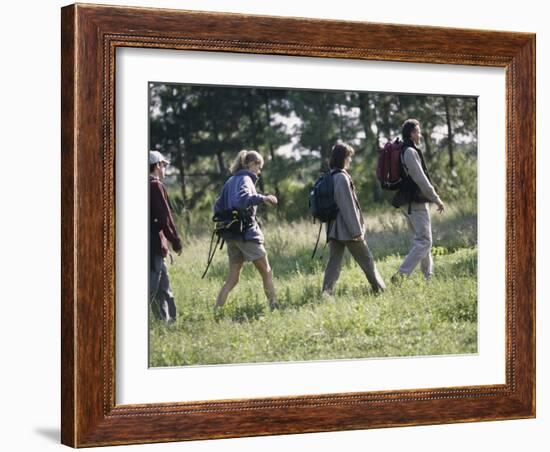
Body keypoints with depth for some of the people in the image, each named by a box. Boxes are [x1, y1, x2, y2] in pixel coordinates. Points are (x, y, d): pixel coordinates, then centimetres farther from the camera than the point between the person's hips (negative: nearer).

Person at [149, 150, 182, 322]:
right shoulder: (156, 186, -10)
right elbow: (165, 217, -14)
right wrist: (176, 241, -8)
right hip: (154, 244, -9)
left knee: (163, 289, 16)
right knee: (150, 288, -9)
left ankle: (168, 320, 20)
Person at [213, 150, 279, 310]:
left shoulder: (230, 181, 16)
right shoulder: (245, 179, -9)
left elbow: (217, 207, 19)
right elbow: (241, 199, -30)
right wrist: (262, 198, -40)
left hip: (232, 235, 8)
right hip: (248, 233, -8)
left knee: (232, 279, 9)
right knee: (266, 272, 4)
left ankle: (216, 310, 1)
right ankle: (274, 307, 5)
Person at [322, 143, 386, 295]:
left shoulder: (329, 178, 9)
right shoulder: (342, 178, -17)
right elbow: (348, 207, -18)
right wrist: (357, 230, -15)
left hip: (334, 230, 7)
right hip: (348, 230, -7)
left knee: (334, 263, 5)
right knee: (367, 260, 6)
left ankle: (327, 292, -3)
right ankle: (380, 289, 16)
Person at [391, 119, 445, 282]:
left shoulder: (400, 151, 14)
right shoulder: (410, 152, -16)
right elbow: (420, 179, -20)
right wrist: (436, 199, -14)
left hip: (406, 201, 10)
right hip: (416, 202, -10)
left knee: (420, 239, 18)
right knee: (424, 241, -9)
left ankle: (429, 275, 26)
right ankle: (401, 275, -19)